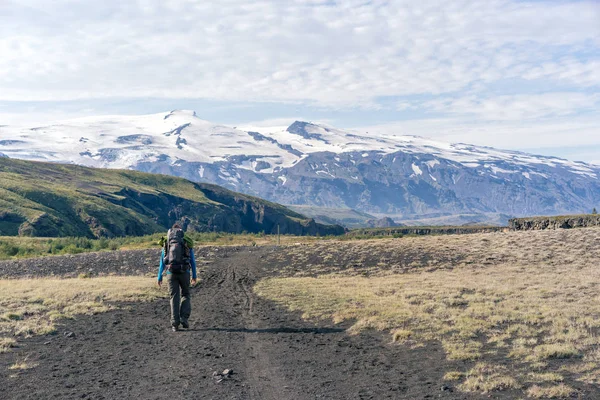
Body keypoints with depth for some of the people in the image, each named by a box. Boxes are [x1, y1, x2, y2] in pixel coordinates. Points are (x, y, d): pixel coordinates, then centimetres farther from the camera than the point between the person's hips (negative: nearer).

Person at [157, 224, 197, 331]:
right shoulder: (187, 243, 8)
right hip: (184, 272, -1)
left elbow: (162, 262, 10)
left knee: (174, 298, 7)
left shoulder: (166, 244, 12)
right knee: (186, 295, 16)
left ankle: (175, 323, -1)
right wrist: (194, 276, 13)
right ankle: (184, 318, -2)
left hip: (171, 272, 1)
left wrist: (160, 277, 13)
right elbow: (193, 261, 7)